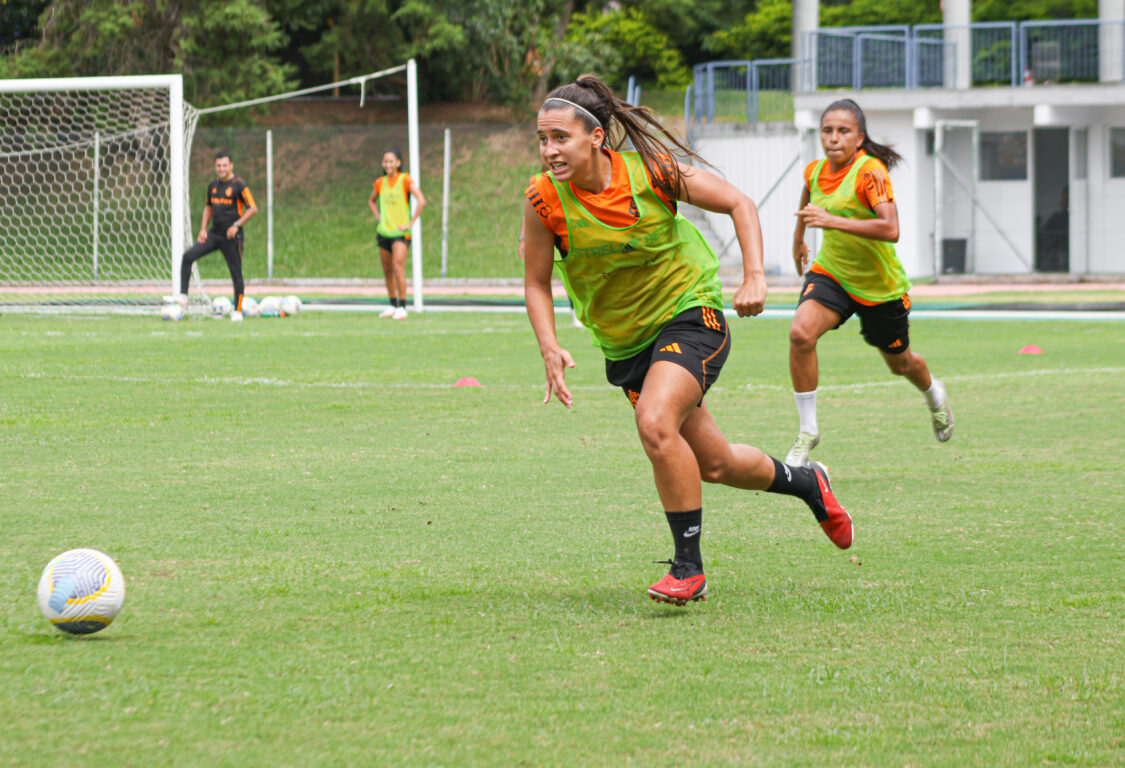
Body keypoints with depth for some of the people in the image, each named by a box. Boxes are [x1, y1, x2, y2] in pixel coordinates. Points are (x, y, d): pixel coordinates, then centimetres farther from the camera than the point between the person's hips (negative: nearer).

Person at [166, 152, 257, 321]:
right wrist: (203, 229, 12)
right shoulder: (213, 186, 11)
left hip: (231, 237, -6)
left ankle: (237, 311, 9)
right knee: (187, 256, -9)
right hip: (214, 234, 6)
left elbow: (253, 208, -11)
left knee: (236, 273, -1)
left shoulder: (239, 185, -8)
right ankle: (182, 296, -7)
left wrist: (236, 225, -19)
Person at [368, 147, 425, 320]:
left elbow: (421, 201, -15)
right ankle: (393, 305, 22)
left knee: (398, 268, -17)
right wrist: (378, 217, 12)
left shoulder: (405, 180, -7)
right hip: (383, 232, 6)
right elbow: (371, 201, 29)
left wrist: (411, 223, -15)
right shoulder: (380, 182, 9)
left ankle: (402, 307, -14)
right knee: (387, 270, 10)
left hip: (400, 232, -6)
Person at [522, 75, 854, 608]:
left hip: (689, 311, -4)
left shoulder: (651, 171, -19)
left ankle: (688, 566, -15)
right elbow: (536, 282, -2)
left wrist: (754, 276, -20)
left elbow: (738, 204, -7)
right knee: (714, 465, 10)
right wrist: (550, 349, -18)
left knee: (655, 424, -29)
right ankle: (804, 483, 41)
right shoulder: (543, 200, -14)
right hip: (624, 344, 4)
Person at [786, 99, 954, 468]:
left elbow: (890, 229, -37)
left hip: (880, 285, -4)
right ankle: (807, 430, -14)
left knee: (899, 363, 18)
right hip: (830, 272, 4)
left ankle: (934, 395, 56)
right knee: (800, 333, -26)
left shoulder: (871, 171, -25)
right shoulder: (814, 171, -5)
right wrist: (799, 239, 35)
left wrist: (832, 220, -44)